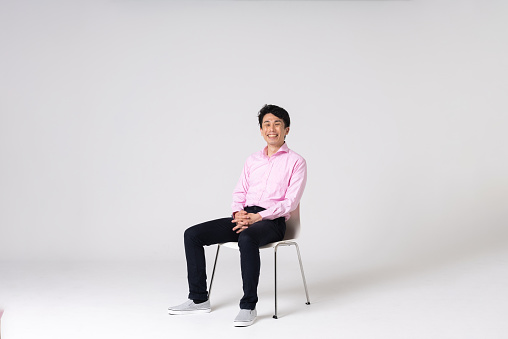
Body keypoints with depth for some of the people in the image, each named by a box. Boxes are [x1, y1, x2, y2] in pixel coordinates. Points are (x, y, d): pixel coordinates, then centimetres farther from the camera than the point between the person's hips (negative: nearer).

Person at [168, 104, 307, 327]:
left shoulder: (296, 162, 3)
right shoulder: (252, 160, 21)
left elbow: (291, 202, -7)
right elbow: (239, 192, 17)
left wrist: (257, 217, -18)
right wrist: (238, 212, -7)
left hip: (272, 221, -6)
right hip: (244, 217, 6)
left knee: (247, 239, -41)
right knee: (192, 234, -10)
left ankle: (248, 306, -30)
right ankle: (199, 299, -4)